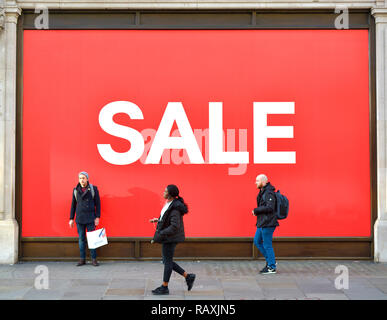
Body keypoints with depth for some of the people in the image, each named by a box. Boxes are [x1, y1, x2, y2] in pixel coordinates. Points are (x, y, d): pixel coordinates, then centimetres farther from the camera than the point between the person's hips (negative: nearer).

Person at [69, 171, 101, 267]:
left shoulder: (93, 189, 0)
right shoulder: (76, 190, 7)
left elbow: (97, 203, 0)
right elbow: (73, 205, 11)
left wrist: (97, 217, -5)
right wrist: (71, 219, 7)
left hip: (90, 219, -2)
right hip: (79, 219, 2)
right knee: (81, 239, 5)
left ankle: (94, 259, 4)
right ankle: (82, 259, 12)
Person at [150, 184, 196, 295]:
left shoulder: (174, 209, -22)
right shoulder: (170, 204, 9)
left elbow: (174, 227, -27)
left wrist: (160, 235, -25)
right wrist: (158, 220, 17)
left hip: (170, 238, -10)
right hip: (168, 238, 10)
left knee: (167, 262, 2)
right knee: (167, 261, 15)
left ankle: (164, 287, 14)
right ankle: (188, 277, 20)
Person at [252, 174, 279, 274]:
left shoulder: (269, 193, -16)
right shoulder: (262, 192, 15)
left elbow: (270, 207, -26)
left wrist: (256, 210, -17)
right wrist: (257, 211, 4)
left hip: (268, 223, -10)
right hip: (262, 223, 10)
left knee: (267, 245, -3)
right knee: (257, 241, 16)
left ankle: (272, 267, 6)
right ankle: (270, 261, 24)